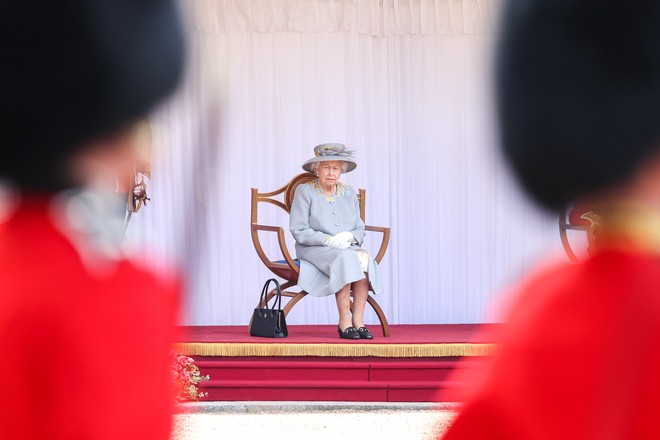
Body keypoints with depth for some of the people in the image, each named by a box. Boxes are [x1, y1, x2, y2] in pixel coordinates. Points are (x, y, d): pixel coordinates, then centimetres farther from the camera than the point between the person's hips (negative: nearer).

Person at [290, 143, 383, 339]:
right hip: (313, 250, -4)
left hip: (347, 248, 4)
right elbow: (299, 231, -6)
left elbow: (360, 229, 15)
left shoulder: (349, 193, 16)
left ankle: (358, 320, -32)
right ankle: (344, 323, -35)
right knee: (344, 258, -35)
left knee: (364, 258, -30)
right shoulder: (304, 191, 1)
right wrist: (328, 240, -18)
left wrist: (349, 237, -10)